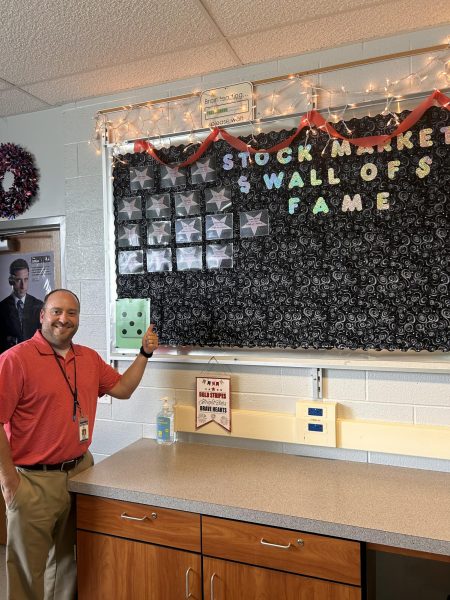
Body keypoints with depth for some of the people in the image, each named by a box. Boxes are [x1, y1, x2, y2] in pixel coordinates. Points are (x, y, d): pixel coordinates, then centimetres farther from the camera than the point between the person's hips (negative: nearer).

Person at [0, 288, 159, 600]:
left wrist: (145, 353, 0)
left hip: (80, 470, 6)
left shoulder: (90, 358, 4)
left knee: (67, 557, 23)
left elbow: (122, 388, 11)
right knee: (29, 567, 11)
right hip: (35, 480, -6)